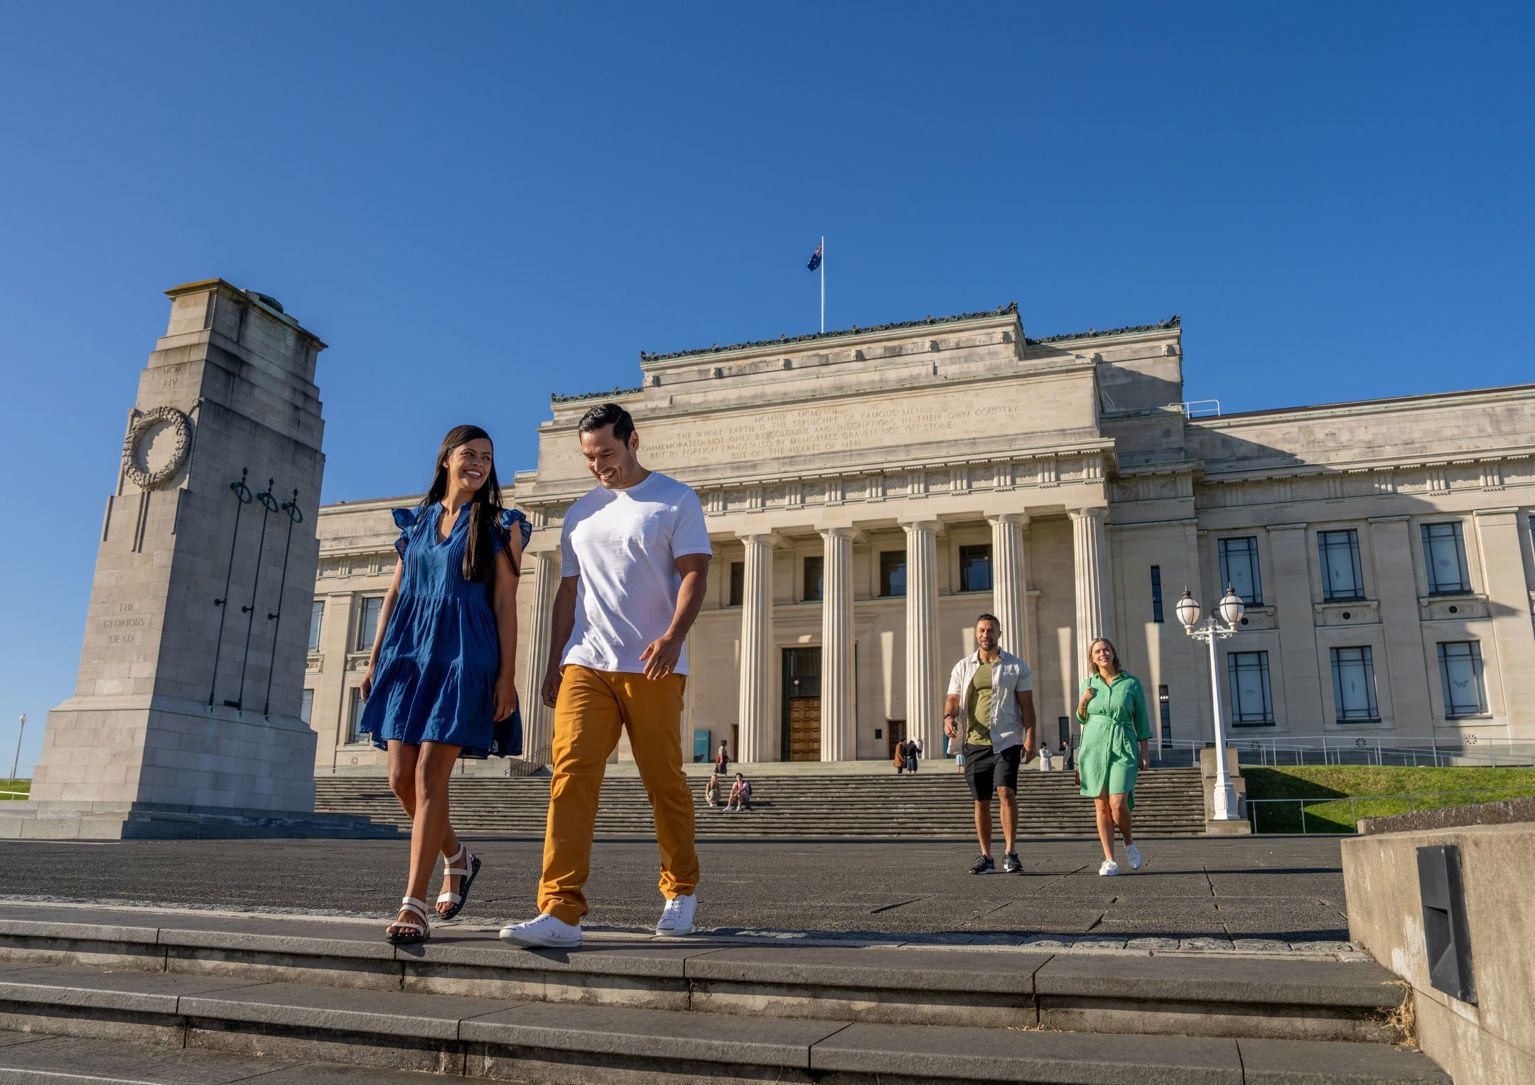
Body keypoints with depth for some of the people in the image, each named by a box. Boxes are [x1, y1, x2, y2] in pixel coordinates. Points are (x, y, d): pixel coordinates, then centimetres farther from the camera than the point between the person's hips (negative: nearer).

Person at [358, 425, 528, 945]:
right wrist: (374, 658, 10)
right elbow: (394, 594, 16)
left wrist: (507, 675, -9)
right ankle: (458, 857, 29)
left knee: (429, 777, -11)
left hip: (463, 656, -5)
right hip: (408, 653, 5)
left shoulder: (499, 525, 3)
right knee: (401, 778, 3)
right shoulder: (416, 521, 16)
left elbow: (505, 603, -2)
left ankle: (413, 906, -7)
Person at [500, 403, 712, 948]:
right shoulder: (581, 512, 19)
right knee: (571, 775, -10)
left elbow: (694, 574, -6)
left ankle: (682, 891, 23)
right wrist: (553, 665, 15)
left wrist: (673, 635, -23)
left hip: (651, 668, -4)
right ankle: (561, 912, -12)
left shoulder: (676, 500, 4)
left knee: (664, 783, 3)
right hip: (585, 663, 4)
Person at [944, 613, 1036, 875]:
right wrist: (949, 717, -17)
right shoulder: (962, 667, 11)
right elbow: (952, 699, 6)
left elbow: (1026, 705, 2)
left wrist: (1029, 740, -8)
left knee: (1006, 791, -18)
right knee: (981, 801, 6)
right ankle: (986, 857, 13)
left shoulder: (1016, 666, 5)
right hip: (974, 742, 3)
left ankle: (1011, 853, -11)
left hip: (1006, 741, -3)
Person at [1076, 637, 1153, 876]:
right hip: (1094, 747, 2)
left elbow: (1141, 719, 7)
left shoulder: (1132, 682, 4)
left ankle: (1129, 842, 16)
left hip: (1123, 749, -2)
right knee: (1101, 806, -1)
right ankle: (1109, 861, 5)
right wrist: (1082, 703, -1)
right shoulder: (1088, 684, 9)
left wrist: (1145, 751, 2)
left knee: (1118, 805, -14)